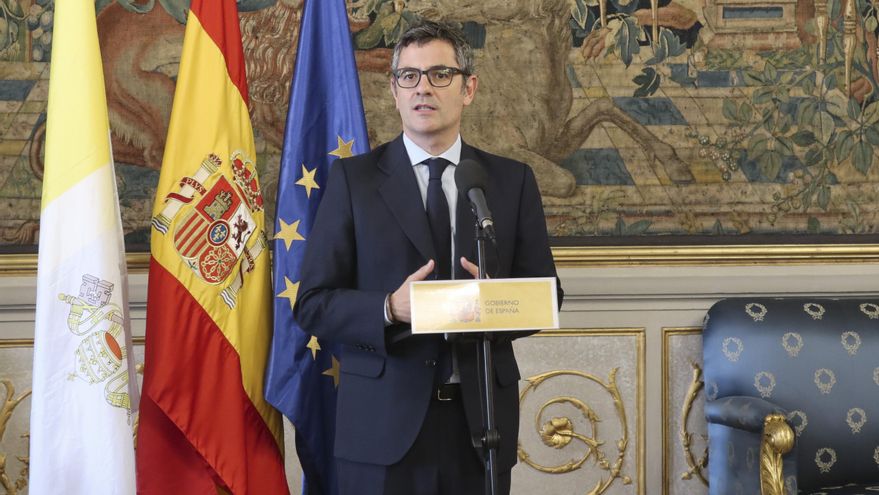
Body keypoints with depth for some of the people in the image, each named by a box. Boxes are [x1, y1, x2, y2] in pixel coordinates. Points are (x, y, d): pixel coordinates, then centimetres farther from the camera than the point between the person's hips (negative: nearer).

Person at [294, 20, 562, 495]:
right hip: (383, 423, -2)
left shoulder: (512, 182, 7)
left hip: (481, 420, 2)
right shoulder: (353, 179, 2)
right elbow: (313, 304, -2)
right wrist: (390, 310, -20)